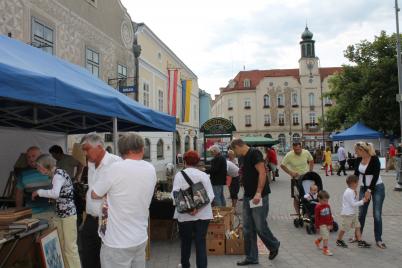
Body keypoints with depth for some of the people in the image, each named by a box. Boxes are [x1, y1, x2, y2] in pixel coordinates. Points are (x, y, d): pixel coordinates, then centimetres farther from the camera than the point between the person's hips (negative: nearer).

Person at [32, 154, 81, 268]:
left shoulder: (58, 174, -16)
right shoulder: (56, 174, 10)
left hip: (68, 215, -9)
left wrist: (39, 192, -19)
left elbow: (55, 193, -33)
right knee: (61, 246, 15)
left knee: (70, 247, -1)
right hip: (60, 215, 9)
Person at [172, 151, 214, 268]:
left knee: (185, 241, 18)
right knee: (201, 242, 5)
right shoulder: (204, 175, -1)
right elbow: (210, 195, -7)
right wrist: (198, 208, -15)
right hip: (203, 214, 0)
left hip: (185, 215, 0)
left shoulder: (179, 175, -5)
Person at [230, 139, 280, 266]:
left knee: (260, 227, 1)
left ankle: (274, 246, 29)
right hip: (247, 197, 9)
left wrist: (258, 193, -26)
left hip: (259, 197, -9)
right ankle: (251, 258, 20)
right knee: (248, 229, 10)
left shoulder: (254, 153, -13)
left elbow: (262, 173, -21)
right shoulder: (245, 157, 15)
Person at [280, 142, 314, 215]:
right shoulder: (289, 155, -18)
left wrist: (310, 171, -1)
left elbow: (311, 161, 8)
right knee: (296, 197, 3)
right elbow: (282, 165, -9)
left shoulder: (306, 153, -11)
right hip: (295, 178, -2)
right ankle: (298, 214, 17)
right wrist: (290, 173, -18)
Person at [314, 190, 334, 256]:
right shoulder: (318, 207, -18)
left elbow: (330, 215, 9)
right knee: (326, 237, -8)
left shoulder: (328, 205, 0)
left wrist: (331, 223, 10)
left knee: (323, 235, 22)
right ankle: (325, 249, 4)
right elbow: (316, 217, -14)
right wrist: (317, 226, -11)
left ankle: (317, 241, 48)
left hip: (328, 224, 7)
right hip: (322, 224, -7)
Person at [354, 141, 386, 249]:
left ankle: (378, 240, 11)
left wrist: (369, 190, -19)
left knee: (377, 215, -2)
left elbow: (376, 176, -19)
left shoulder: (375, 159, -19)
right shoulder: (358, 160, -2)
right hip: (363, 188, 5)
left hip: (377, 188, -5)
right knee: (361, 213, 8)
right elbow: (356, 174, 7)